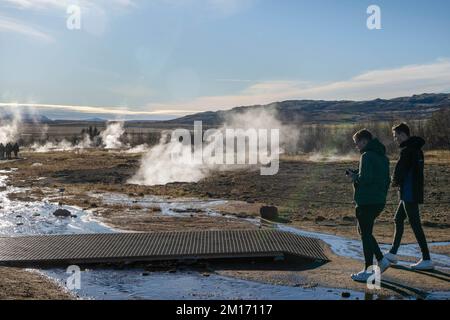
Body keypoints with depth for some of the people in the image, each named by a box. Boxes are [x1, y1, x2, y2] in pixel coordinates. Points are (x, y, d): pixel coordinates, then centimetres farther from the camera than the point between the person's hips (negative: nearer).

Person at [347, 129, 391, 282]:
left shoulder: (367, 156, -14)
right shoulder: (383, 156, 15)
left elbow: (365, 178, -26)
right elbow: (387, 179, 19)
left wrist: (354, 177, -7)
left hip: (367, 202, -9)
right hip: (379, 201, 9)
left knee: (365, 235, 0)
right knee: (365, 232, 21)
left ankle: (368, 271, 5)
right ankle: (381, 260, 18)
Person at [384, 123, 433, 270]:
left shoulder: (407, 151, -17)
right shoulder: (416, 149, 14)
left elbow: (400, 170, -19)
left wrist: (395, 181, 2)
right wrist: (399, 181, 7)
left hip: (409, 194, -10)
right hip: (415, 191, 10)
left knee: (415, 225, -5)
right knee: (398, 219, 18)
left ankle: (427, 260, -1)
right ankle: (393, 253, 26)